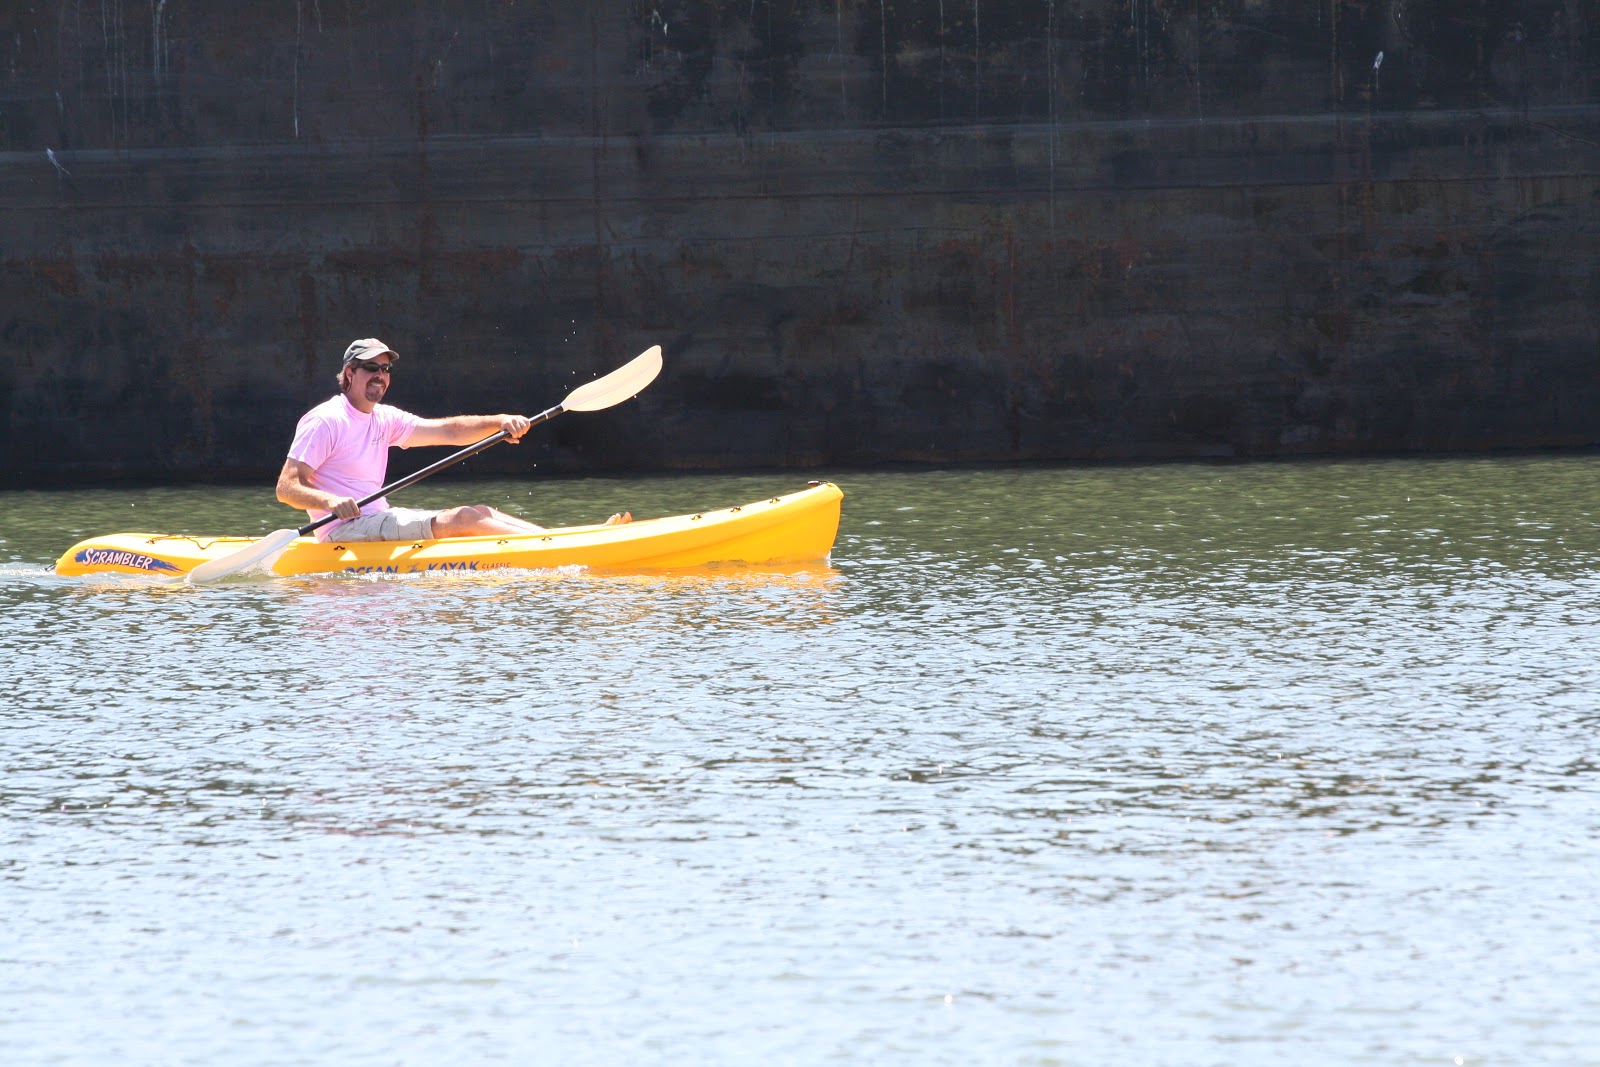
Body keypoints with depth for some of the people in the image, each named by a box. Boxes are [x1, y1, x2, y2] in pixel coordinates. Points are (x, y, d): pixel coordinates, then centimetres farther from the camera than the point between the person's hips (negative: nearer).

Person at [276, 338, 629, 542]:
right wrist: (331, 502, -35)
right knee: (462, 519, -19)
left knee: (480, 513, -1)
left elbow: (448, 431, 12)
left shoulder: (384, 420, 16)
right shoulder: (325, 421, -9)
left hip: (379, 520, 9)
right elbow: (287, 488, -16)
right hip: (345, 529, -9)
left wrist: (499, 422, -3)